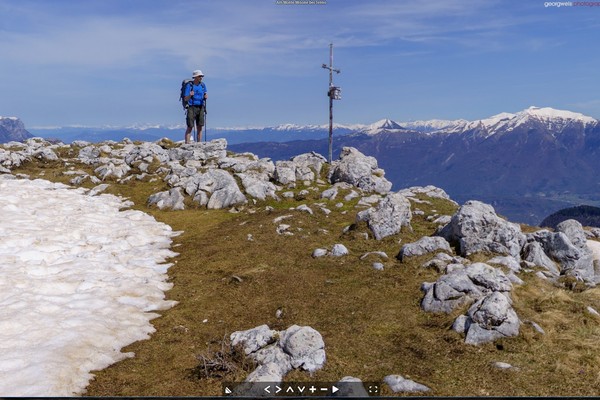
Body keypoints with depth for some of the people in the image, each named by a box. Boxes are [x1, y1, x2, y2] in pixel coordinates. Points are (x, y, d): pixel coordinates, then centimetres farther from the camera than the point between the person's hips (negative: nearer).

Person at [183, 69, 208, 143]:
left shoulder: (203, 85, 9)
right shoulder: (189, 85, -4)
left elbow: (205, 97, 15)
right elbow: (185, 99, -6)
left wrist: (206, 97, -8)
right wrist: (190, 95, -26)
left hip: (200, 108, 4)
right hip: (192, 107, -4)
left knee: (200, 127, 3)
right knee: (190, 127, -7)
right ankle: (187, 143, -8)